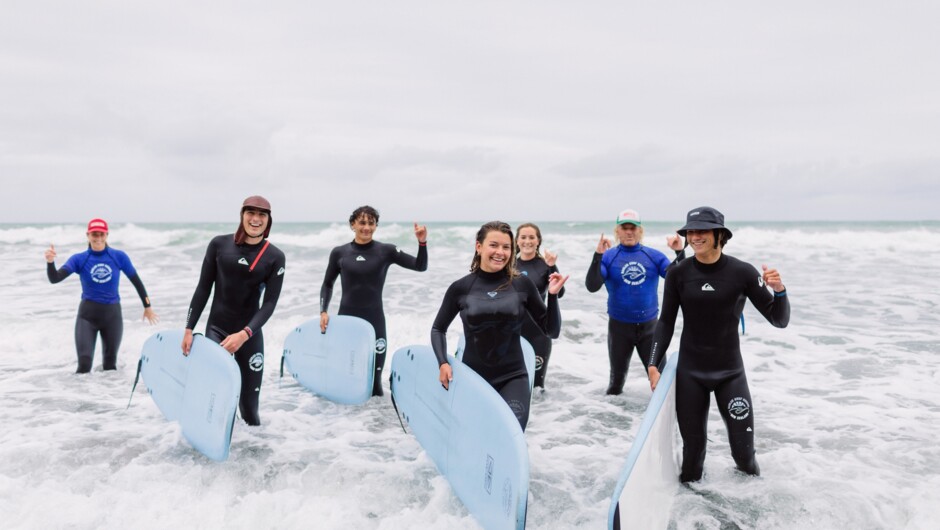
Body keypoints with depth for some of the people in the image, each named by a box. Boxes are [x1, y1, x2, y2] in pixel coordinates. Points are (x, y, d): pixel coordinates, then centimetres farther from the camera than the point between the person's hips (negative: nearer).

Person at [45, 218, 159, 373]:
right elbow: (54, 279, -16)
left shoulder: (119, 257, -3)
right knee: (84, 364, -11)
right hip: (87, 315, -1)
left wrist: (147, 306, 12)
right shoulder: (79, 259, -5)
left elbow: (136, 281, 7)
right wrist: (50, 261, -37)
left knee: (110, 364, 14)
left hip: (112, 315, 1)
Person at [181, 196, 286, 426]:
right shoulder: (219, 244, -3)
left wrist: (244, 334, -22)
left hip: (250, 334, 0)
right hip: (216, 328, 0)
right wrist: (189, 329, 0)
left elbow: (270, 302, -9)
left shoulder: (275, 257, -4)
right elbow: (203, 289, 2)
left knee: (249, 401, 5)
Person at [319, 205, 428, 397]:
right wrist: (323, 311, 2)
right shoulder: (339, 252, 1)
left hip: (374, 320, -1)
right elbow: (327, 284, 13)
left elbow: (420, 266, -3)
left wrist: (422, 242, -17)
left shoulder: (386, 251, -2)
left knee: (374, 382, 2)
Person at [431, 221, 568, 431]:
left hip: (513, 379, -1)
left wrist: (553, 295, -11)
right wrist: (443, 363, -4)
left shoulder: (522, 285, -3)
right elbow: (438, 329, 11)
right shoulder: (461, 288, -3)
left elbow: (552, 331, 3)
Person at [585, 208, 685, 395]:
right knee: (617, 376, 14)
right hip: (619, 327, -1)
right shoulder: (608, 257, -7)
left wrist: (680, 253, -21)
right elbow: (592, 286, -18)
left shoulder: (654, 256, -2)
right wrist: (597, 255, -28)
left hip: (649, 326, 1)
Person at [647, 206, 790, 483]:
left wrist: (779, 291, -24)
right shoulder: (678, 273, -7)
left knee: (743, 448, 4)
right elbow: (666, 322, 3)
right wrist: (653, 365, -3)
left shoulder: (742, 272, -10)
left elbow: (779, 320, -5)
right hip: (689, 373, 1)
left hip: (730, 372, 0)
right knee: (693, 446, 7)